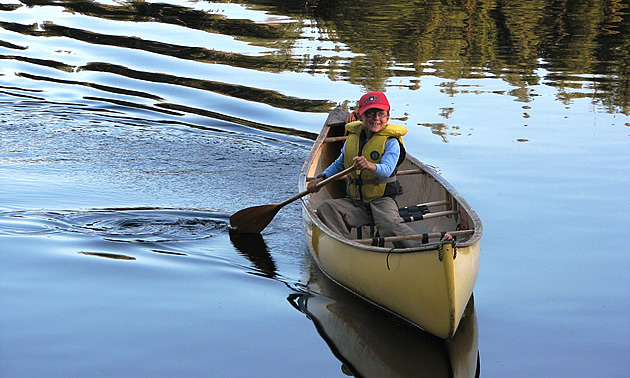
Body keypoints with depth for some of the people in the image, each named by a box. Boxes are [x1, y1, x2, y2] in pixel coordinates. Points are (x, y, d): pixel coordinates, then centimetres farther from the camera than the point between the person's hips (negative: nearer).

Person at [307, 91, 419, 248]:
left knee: (390, 226, -34)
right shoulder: (352, 138, 8)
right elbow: (340, 164, 26)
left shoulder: (390, 142, -9)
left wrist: (370, 166, -50)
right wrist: (321, 178, 12)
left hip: (382, 201, -6)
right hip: (356, 203, 6)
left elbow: (386, 170, -28)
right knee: (326, 208, -16)